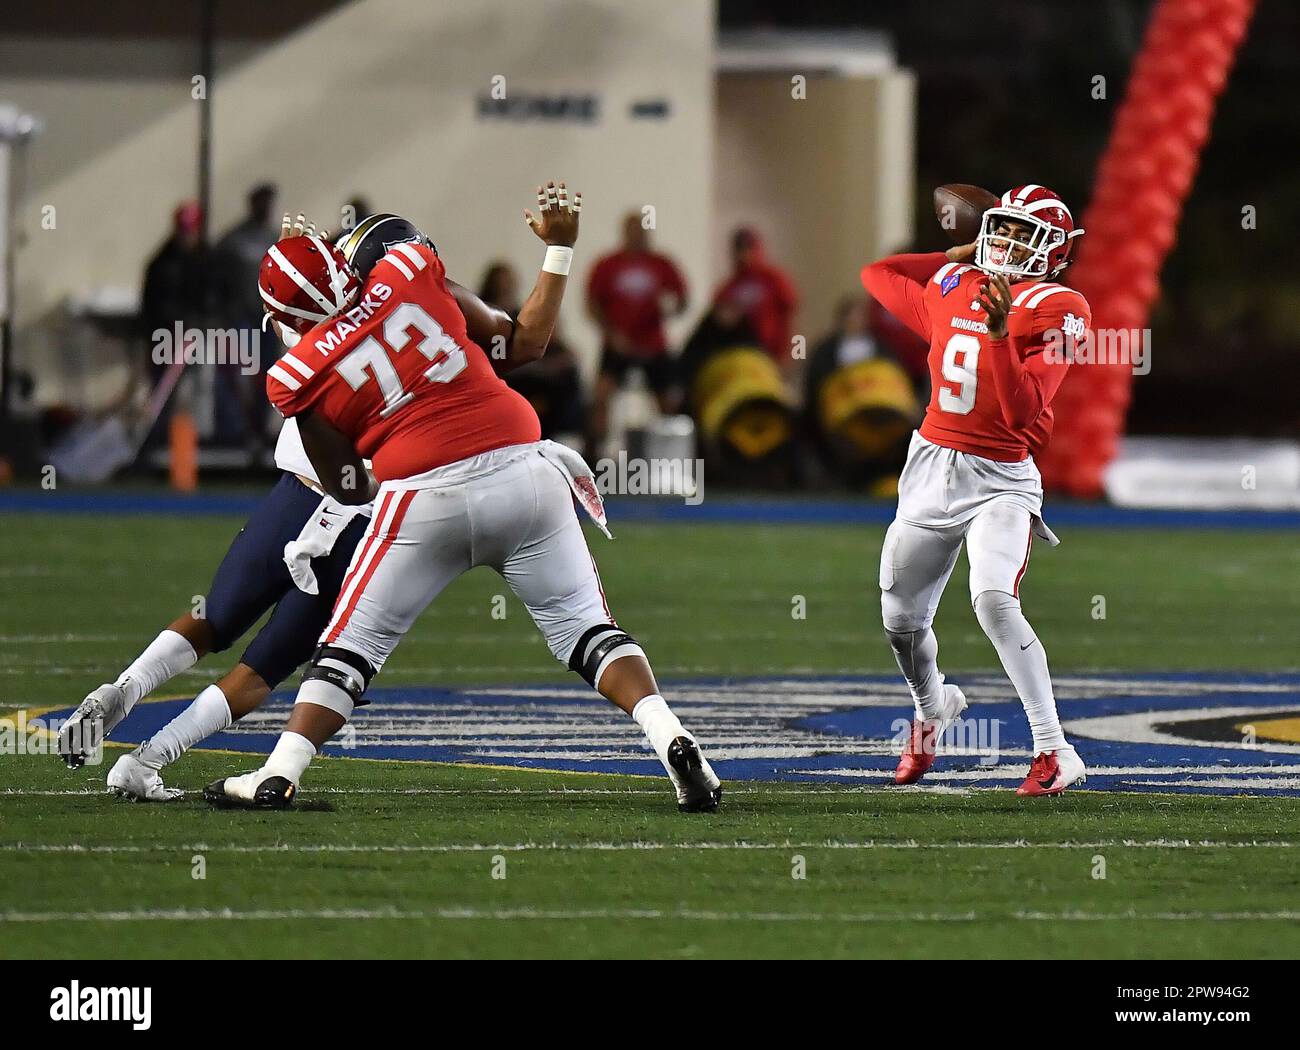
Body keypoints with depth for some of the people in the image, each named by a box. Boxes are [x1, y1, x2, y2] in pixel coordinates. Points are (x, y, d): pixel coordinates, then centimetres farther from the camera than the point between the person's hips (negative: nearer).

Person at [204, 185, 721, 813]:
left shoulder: (300, 379, 4)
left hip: (426, 499, -2)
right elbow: (523, 344, 12)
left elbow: (349, 490, 9)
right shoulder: (411, 271, 6)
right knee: (587, 630, 10)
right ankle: (671, 740, -10)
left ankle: (277, 776, 6)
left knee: (350, 645, 13)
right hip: (523, 473, 2)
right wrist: (559, 248, 21)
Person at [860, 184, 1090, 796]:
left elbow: (1023, 411, -22)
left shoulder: (1053, 310, -12)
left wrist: (1001, 332, -32)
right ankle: (932, 708, 50)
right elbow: (878, 275, 25)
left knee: (993, 600, -29)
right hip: (931, 468, 6)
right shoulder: (950, 290, 4)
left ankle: (1055, 752, -25)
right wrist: (961, 257, 17)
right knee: (901, 618, 17)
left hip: (1000, 481, -6)